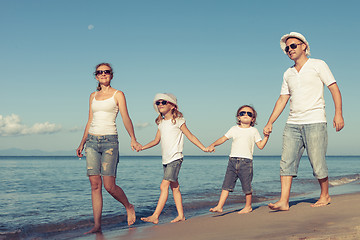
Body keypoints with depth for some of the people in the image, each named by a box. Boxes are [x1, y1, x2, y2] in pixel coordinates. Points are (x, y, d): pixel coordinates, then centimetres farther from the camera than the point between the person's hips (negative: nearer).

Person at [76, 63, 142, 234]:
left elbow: (126, 118, -6)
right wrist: (82, 143, 15)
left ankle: (129, 207, 18)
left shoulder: (118, 94, 4)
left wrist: (133, 139, -20)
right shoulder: (93, 96, 16)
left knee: (109, 186, -10)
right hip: (92, 141, 4)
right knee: (95, 184, -1)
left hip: (109, 141, -4)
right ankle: (97, 225, 2)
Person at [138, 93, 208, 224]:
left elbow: (190, 136, -1)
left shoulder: (178, 120, -4)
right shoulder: (161, 123, 14)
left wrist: (203, 148, -6)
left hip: (175, 158, -7)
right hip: (166, 159, 7)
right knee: (174, 187, 9)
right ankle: (180, 215, 15)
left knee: (164, 185, -14)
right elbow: (156, 140, 22)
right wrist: (141, 147, 15)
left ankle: (155, 216, -17)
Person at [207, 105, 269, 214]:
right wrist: (213, 145, -1)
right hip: (232, 160, 2)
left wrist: (266, 136, -6)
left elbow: (261, 145, 8)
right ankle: (219, 206, -1)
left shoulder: (254, 131, 10)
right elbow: (223, 139, 13)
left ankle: (248, 206, 19)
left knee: (247, 186, 0)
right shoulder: (234, 129, 15)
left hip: (246, 161, -2)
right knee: (226, 184, -2)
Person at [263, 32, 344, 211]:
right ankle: (283, 201, -8)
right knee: (287, 161, -6)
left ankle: (325, 196, 19)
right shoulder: (288, 74, 18)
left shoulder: (318, 65, 3)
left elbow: (334, 89, -2)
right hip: (293, 123, 5)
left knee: (317, 163, -2)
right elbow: (282, 99, 18)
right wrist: (270, 123, 12)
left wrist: (338, 114, -13)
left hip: (315, 122, -5)